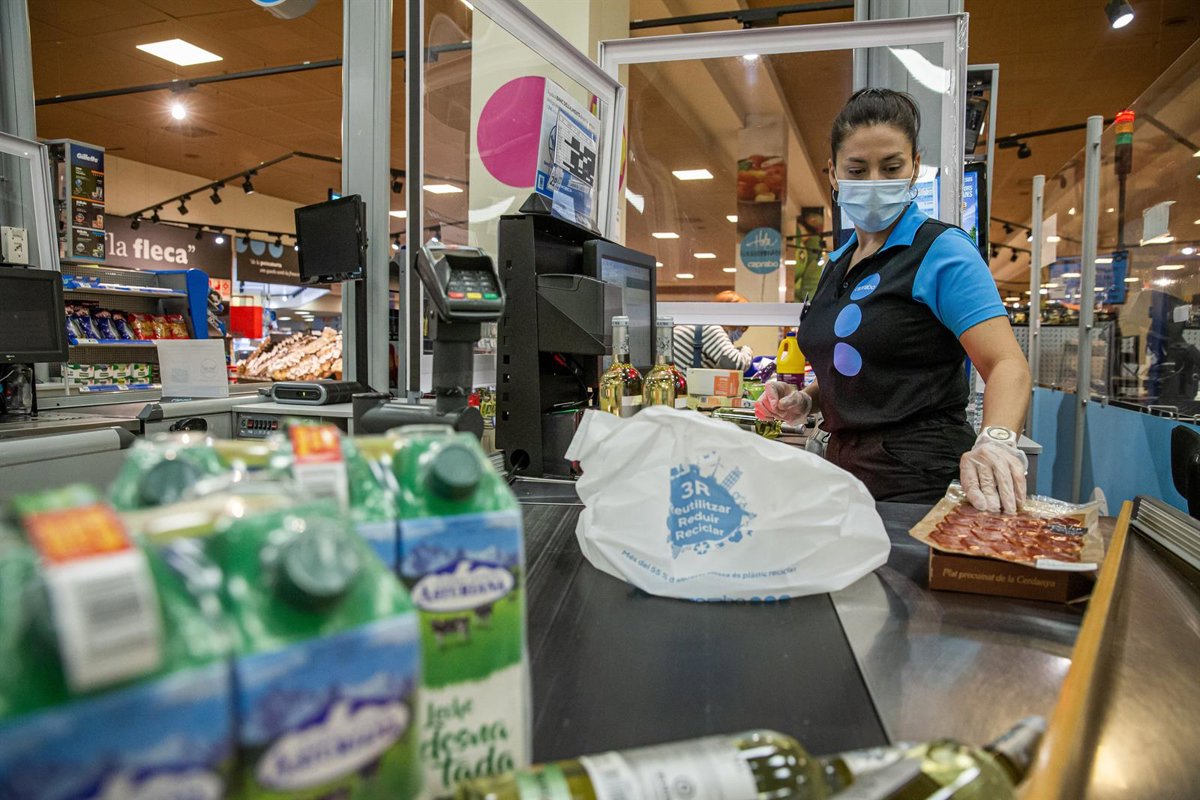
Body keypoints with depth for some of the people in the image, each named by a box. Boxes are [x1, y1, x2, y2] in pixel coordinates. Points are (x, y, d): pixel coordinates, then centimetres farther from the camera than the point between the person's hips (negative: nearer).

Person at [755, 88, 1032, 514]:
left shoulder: (942, 251, -9)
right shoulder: (838, 264, 13)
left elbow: (1007, 364, -18)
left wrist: (995, 440, -38)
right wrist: (804, 401, 4)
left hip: (917, 483, -6)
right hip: (844, 469, 7)